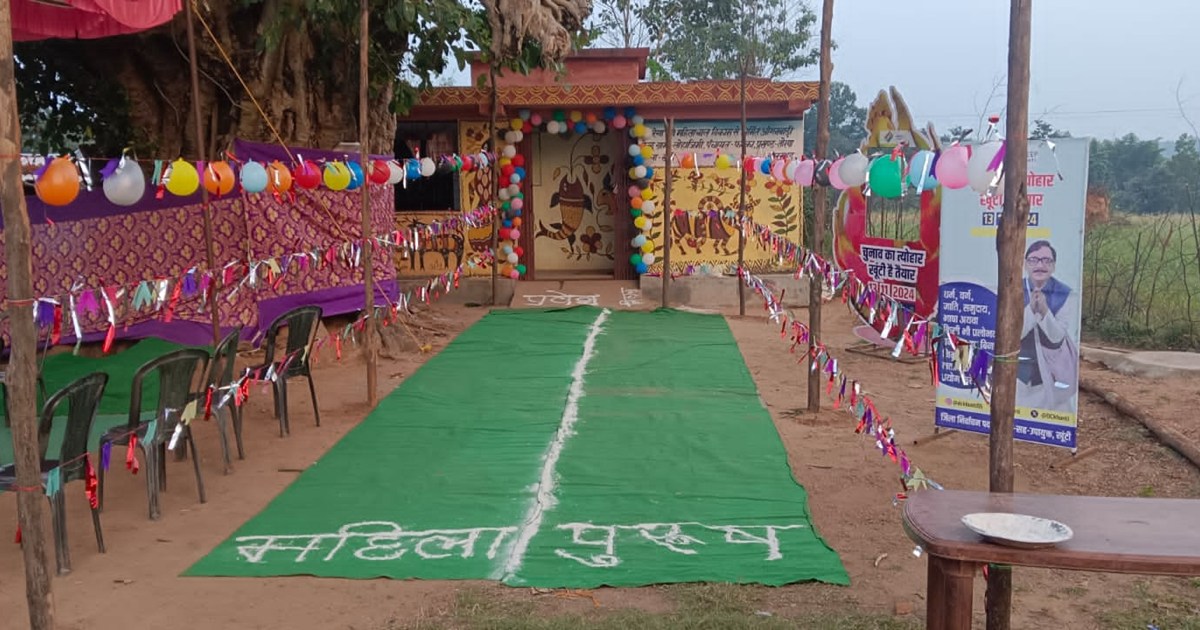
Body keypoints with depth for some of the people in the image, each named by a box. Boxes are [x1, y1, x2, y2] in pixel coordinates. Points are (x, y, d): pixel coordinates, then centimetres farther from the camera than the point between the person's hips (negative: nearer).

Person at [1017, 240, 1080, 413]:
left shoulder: (1067, 296, -7)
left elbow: (1058, 338, -13)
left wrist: (1044, 311, -29)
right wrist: (1031, 309, -25)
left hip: (1053, 375, -1)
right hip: (1018, 372, 1)